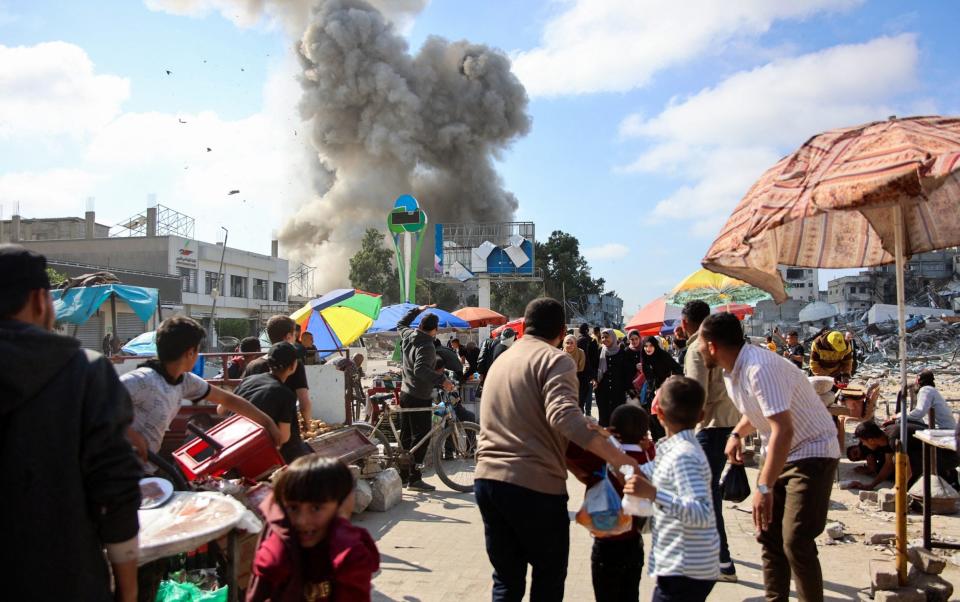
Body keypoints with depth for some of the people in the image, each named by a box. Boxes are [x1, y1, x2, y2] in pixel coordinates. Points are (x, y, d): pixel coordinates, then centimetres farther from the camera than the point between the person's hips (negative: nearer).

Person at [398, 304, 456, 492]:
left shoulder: (407, 335, 5)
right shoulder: (426, 346, -21)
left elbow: (401, 324, 28)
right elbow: (420, 369, -35)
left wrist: (417, 310, 34)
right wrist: (442, 380, -39)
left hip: (405, 394, 9)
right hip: (420, 398, -9)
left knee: (406, 436, 14)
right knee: (421, 437, -4)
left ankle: (403, 475, 21)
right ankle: (414, 478, -4)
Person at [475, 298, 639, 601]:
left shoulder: (500, 360, 18)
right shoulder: (555, 359, -6)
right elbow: (564, 416, -24)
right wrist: (621, 460, -23)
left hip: (486, 478, 7)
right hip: (535, 484, -6)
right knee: (549, 577, 13)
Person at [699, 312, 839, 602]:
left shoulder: (760, 368, -29)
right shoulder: (732, 370, 1)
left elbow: (783, 429, -35)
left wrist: (764, 487, -35)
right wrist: (737, 433, 2)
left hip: (811, 452, -9)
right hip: (779, 452, 9)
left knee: (796, 543, -13)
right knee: (768, 534, 10)